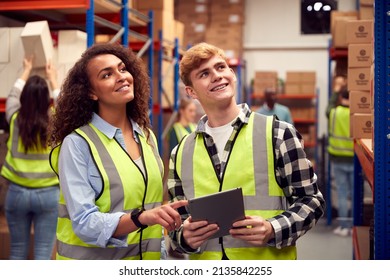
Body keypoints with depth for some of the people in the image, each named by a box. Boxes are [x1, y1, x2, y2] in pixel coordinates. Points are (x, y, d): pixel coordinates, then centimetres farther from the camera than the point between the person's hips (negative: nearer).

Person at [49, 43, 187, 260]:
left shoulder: (147, 136, 3)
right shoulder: (77, 143, -15)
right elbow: (85, 223, -22)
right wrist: (141, 217, -34)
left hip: (145, 260, 5)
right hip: (94, 265, -5)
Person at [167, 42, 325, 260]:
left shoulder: (278, 134, -6)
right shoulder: (181, 153, 4)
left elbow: (311, 201, -4)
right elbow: (177, 221, 9)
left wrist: (272, 230, -19)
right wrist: (185, 237, -12)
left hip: (269, 264, -2)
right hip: (205, 265, 3)